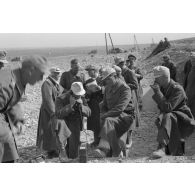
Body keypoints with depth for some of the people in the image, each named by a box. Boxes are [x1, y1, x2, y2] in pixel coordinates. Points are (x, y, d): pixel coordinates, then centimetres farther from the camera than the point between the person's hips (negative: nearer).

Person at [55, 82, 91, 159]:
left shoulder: (82, 97, 0)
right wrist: (70, 105, -32)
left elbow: (88, 113, -5)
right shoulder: (61, 99, -13)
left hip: (77, 126, 3)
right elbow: (58, 114, -25)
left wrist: (81, 105, -23)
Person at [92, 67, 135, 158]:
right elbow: (104, 105, 20)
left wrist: (106, 115, -22)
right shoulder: (108, 88, 13)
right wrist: (103, 114, -2)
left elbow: (120, 108, -21)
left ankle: (103, 149, -49)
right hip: (112, 115, 7)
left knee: (108, 121, -35)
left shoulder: (125, 88, -10)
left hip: (125, 115, -7)